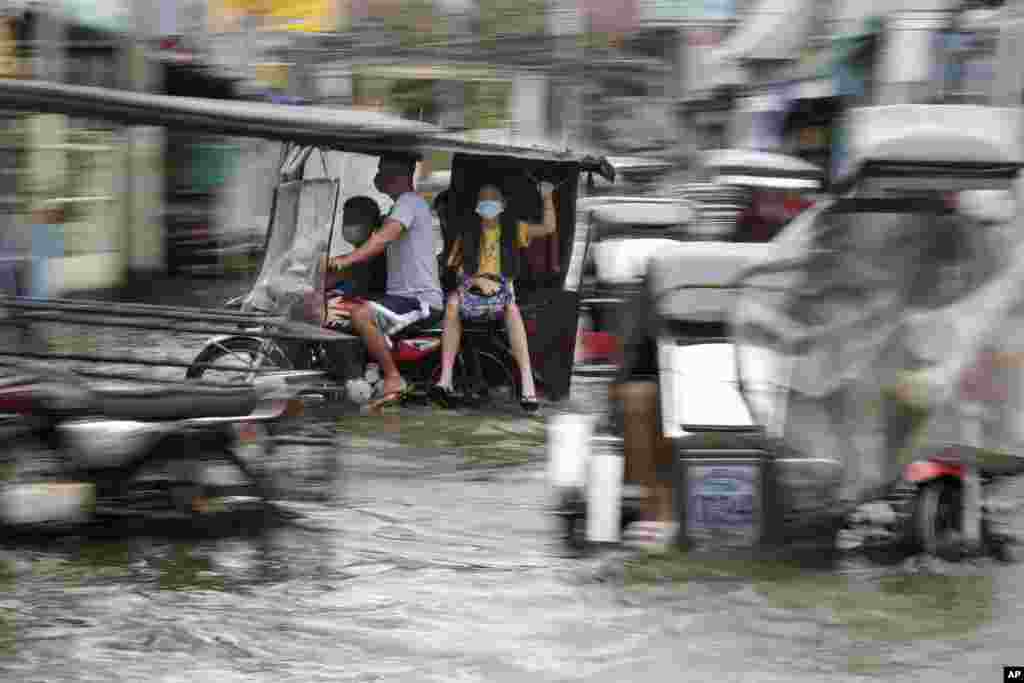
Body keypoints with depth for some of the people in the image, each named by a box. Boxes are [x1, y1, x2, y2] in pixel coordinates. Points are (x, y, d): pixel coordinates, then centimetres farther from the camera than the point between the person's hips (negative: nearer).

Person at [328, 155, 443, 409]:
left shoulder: (409, 202, -11)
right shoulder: (406, 203, 23)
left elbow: (384, 238, -27)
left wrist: (346, 260, -36)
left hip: (419, 297, -11)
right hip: (401, 293, 11)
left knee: (361, 315, -32)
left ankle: (393, 379, -23)